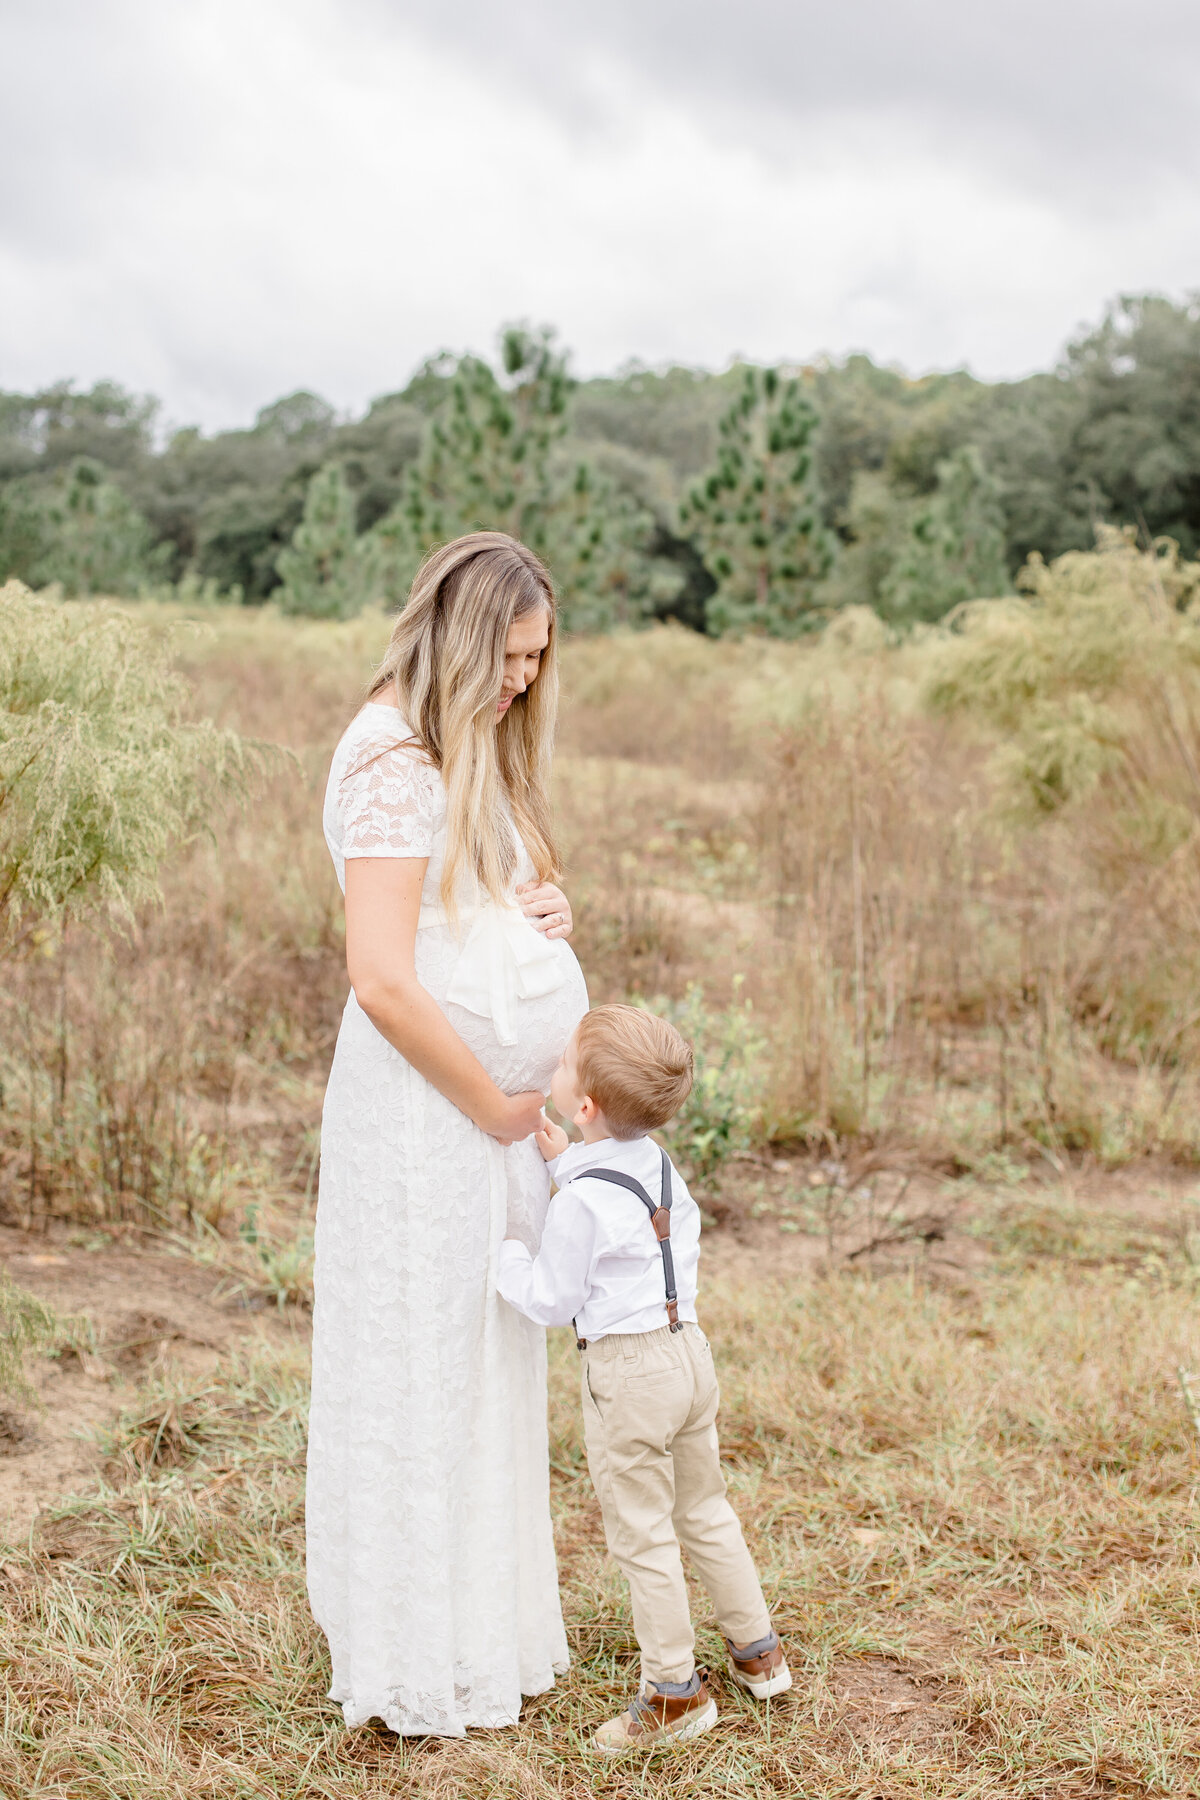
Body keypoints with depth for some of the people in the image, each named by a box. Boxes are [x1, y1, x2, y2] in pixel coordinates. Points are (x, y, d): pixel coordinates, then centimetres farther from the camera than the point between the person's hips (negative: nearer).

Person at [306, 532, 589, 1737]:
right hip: (423, 1108, -9)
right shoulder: (394, 765, -16)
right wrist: (495, 1107, -12)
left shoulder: (477, 757, 14)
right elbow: (382, 979, -22)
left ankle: (487, 1628, 30)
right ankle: (420, 1673, 15)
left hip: (493, 1108, 9)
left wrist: (547, 909, 2)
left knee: (491, 1370, 16)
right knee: (421, 1378, 1)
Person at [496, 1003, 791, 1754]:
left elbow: (550, 1300, -13)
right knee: (704, 1509, 22)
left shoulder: (582, 1200, -22)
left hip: (628, 1369, -8)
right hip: (690, 1349, 8)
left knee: (642, 1534, 6)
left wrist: (503, 1249, 1)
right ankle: (758, 1651, 34)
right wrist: (567, 1162, 17)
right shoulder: (657, 1162, 2)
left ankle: (675, 1690, 16)